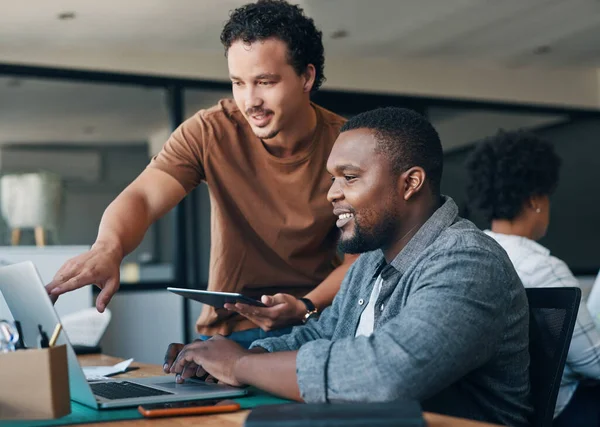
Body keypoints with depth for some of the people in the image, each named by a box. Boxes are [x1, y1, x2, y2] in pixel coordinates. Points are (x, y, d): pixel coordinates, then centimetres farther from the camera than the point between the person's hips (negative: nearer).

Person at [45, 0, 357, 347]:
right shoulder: (211, 132, -5)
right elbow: (141, 199, -15)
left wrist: (306, 309, -26)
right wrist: (108, 247, -38)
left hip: (316, 328, -1)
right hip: (228, 329, 1)